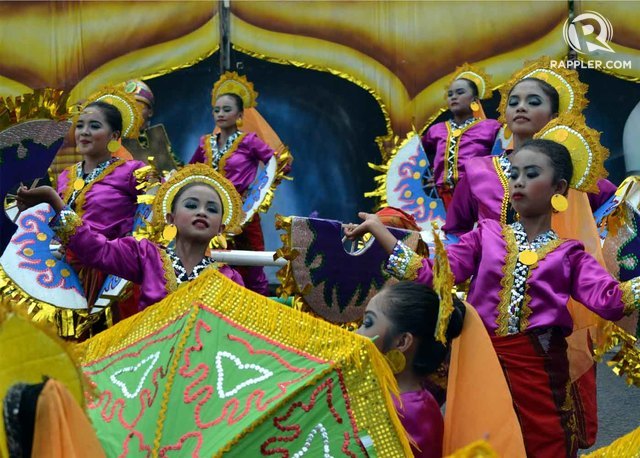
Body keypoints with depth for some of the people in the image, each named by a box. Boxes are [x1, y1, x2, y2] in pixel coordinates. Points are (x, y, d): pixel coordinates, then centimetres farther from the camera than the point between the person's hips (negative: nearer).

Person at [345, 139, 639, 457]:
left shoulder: (567, 253, 3)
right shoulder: (488, 236, 5)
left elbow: (609, 300, -11)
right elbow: (430, 274, -4)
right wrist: (377, 228, -9)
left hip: (540, 369, -1)